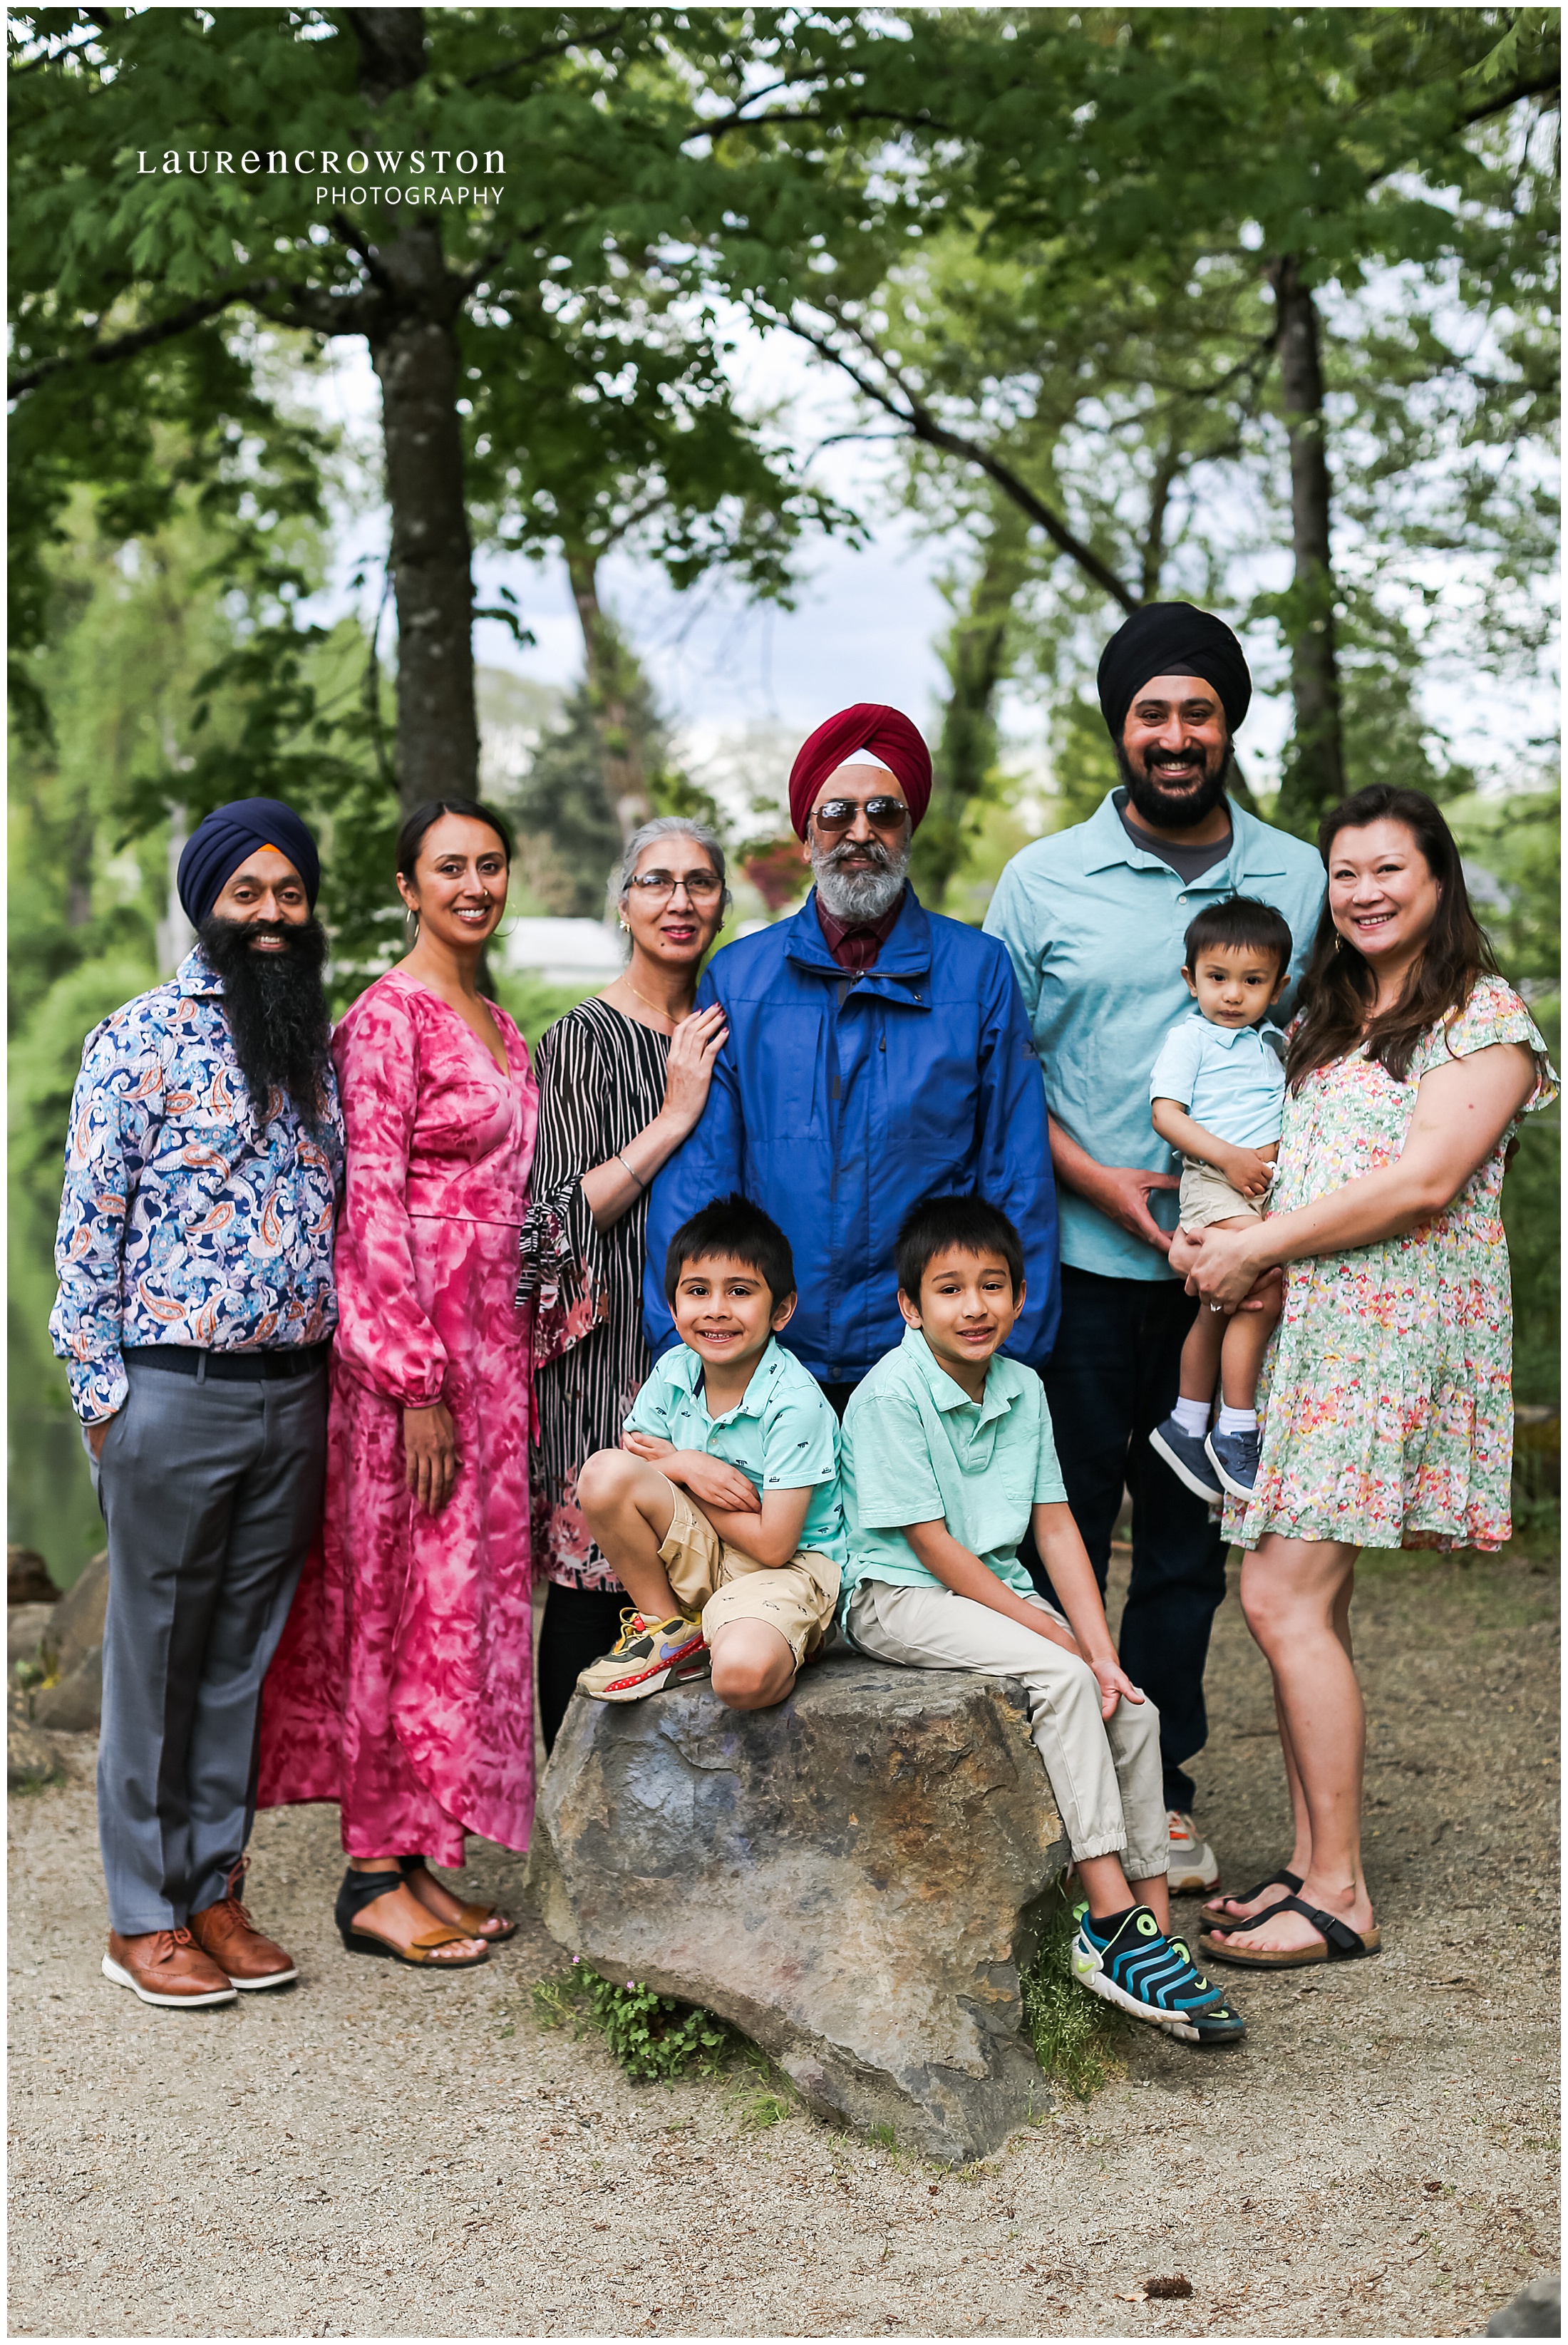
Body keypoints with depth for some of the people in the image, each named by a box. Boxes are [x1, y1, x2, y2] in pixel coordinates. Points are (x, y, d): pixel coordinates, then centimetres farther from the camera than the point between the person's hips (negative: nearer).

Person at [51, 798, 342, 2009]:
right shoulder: (142, 1039, -6)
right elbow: (89, 1223, -8)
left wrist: (339, 1357, 11)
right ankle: (143, 1919, 14)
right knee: (157, 1658, 4)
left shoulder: (320, 1044, 12)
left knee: (245, 1656, 12)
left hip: (295, 1396, 6)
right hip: (175, 1395, -5)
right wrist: (102, 1392, -10)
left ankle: (214, 1888, 23)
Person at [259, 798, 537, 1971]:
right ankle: (376, 1879, 7)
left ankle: (426, 1858, 19)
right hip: (409, 1340, -8)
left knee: (469, 1596, 10)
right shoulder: (391, 1015, -10)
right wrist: (417, 1383, -19)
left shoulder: (498, 1024, 16)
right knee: (401, 1599, -2)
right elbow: (370, 1205, -16)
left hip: (491, 1338, 8)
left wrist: (513, 1355, 15)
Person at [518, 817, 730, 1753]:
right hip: (608, 1352, -5)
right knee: (593, 1589, -1)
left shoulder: (726, 1032, 12)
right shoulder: (584, 1040, -6)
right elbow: (566, 1212, -12)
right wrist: (676, 1115, -16)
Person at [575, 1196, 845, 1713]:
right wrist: (686, 1466, -18)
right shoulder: (674, 1371, -2)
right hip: (698, 1558, 6)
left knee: (743, 1675, -39)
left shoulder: (795, 1403, -20)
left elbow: (774, 1545, -21)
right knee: (604, 1472, -21)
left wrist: (669, 1462, -12)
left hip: (789, 1565, -6)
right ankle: (671, 1630, -2)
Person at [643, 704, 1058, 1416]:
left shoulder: (980, 972, 3)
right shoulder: (736, 977, 6)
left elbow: (1019, 1179, 2)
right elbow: (696, 1172, 3)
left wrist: (1014, 1357, -4)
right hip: (769, 1365, 1)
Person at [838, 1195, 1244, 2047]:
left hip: (1000, 1593, 7)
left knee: (1132, 1712, -11)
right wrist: (1051, 1632, -17)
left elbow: (1056, 1527, 5)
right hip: (899, 1599, -7)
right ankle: (1110, 1923, -25)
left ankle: (1154, 1925, -4)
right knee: (1061, 1679, -28)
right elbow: (930, 1542, -16)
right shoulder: (890, 1395, -14)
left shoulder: (1022, 1390, 7)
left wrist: (1101, 1653, -7)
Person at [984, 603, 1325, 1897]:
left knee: (1192, 1535, 10)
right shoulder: (1043, 880, 1)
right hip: (1078, 1260, -2)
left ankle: (1162, 1787, 23)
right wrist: (1099, 1180, -10)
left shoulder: (1300, 880, 6)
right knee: (1060, 1526, 3)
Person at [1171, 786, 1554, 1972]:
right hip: (1303, 1321, 7)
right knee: (1307, 1603, 5)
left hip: (1398, 1323, -7)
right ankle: (1311, 1865, 12)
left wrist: (1255, 1247, -11)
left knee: (1284, 1597, -12)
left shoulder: (1485, 1015, -3)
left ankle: (1340, 1896, -5)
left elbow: (1425, 1179, -14)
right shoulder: (1327, 1019, 21)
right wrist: (1232, 1251, 3)